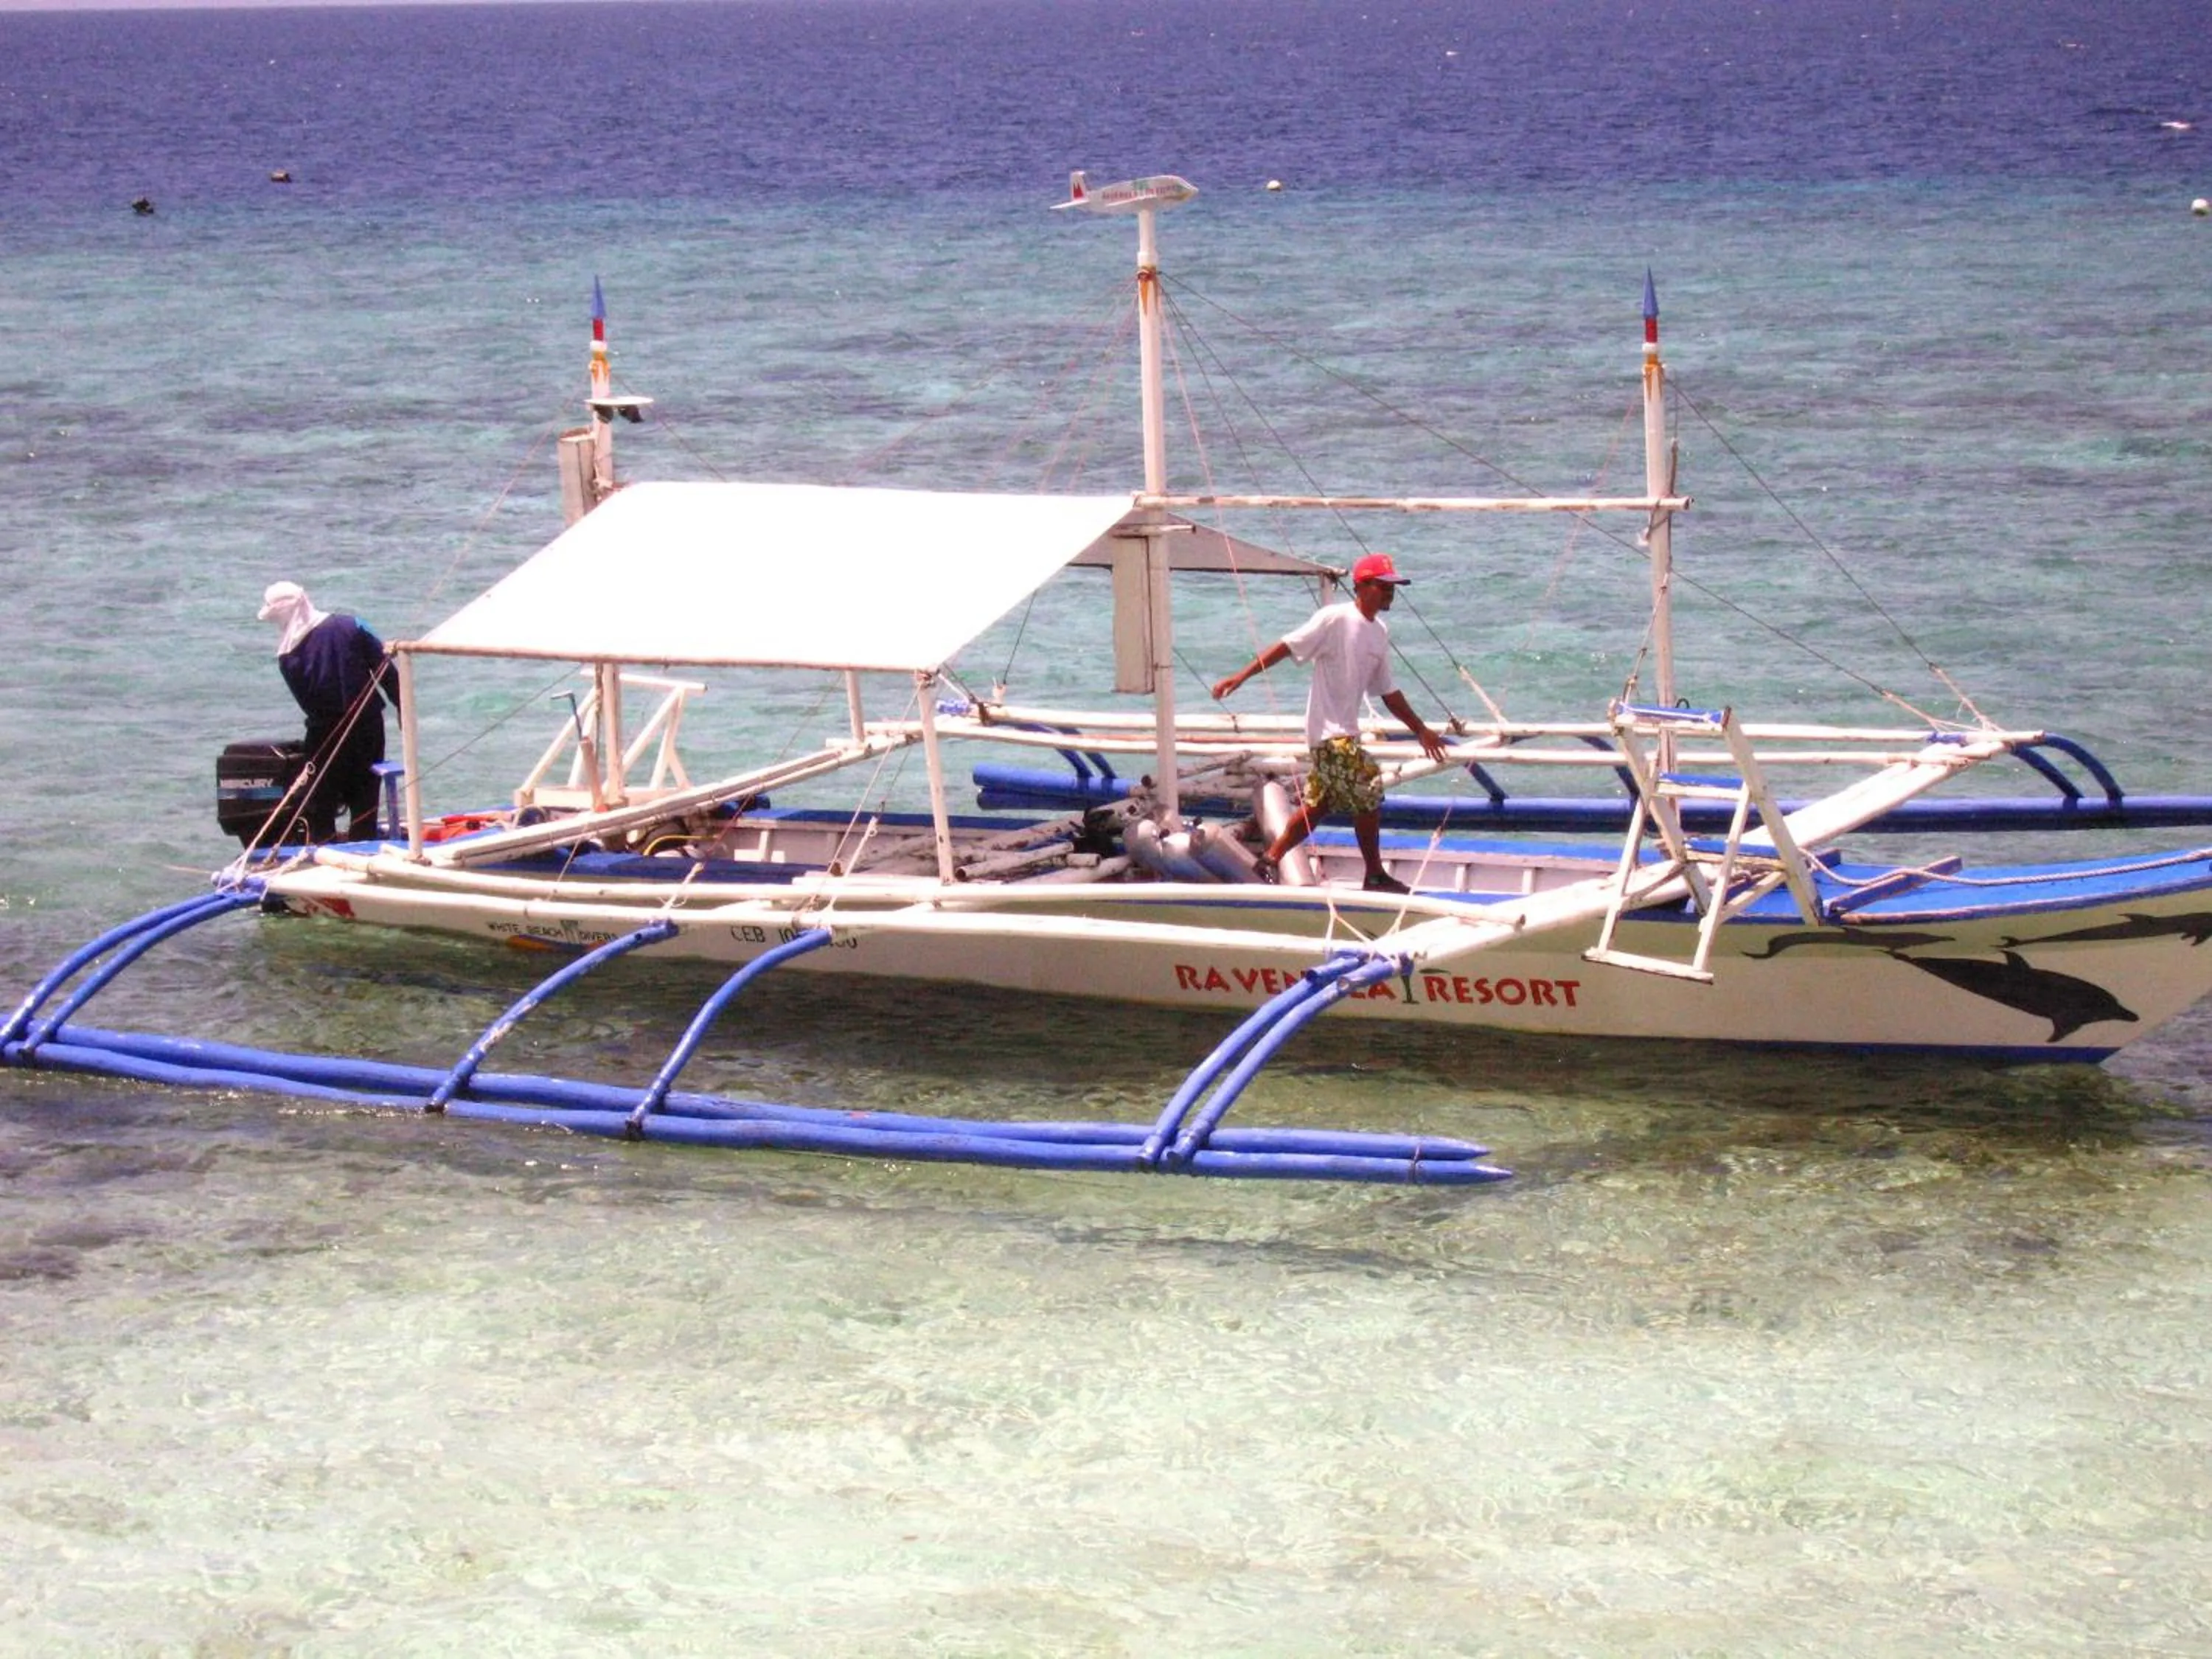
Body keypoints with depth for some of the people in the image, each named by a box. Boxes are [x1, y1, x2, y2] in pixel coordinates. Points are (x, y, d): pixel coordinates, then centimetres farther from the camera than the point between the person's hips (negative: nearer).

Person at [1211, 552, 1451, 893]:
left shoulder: (1379, 634, 12)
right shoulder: (1335, 619, -12)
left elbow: (1388, 692, 20)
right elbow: (1287, 646, -16)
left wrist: (1421, 731, 22)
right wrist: (1242, 675, -24)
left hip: (1345, 733, 9)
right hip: (1330, 732, -9)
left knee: (1318, 804, 12)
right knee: (1368, 797, -7)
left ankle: (1271, 860, 22)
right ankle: (1376, 876, 4)